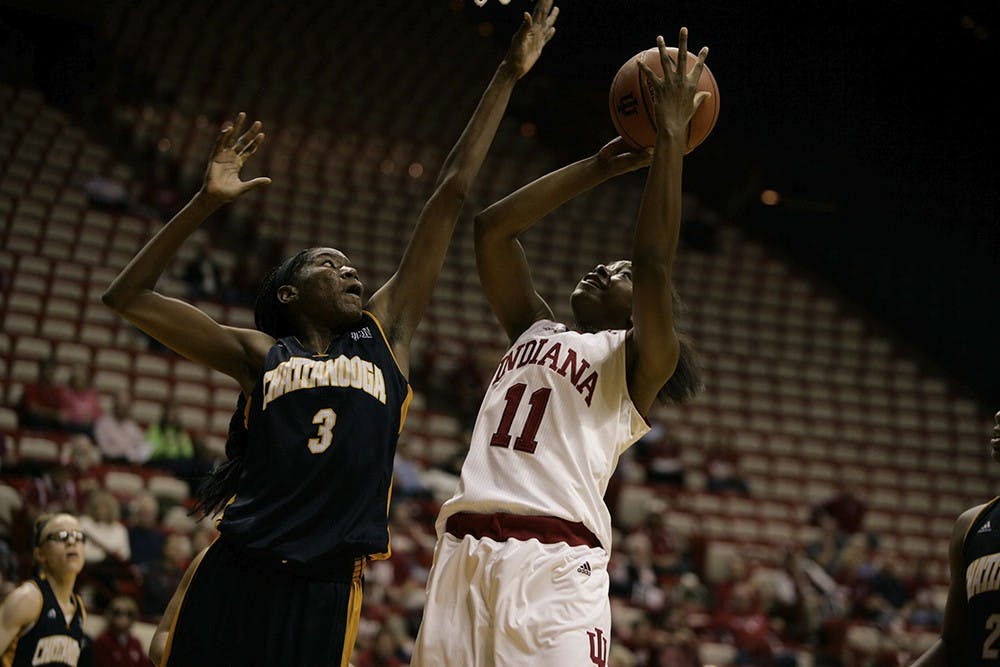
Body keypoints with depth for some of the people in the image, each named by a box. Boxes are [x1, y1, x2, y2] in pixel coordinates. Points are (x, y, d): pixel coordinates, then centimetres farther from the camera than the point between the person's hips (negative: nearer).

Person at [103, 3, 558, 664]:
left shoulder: (384, 334, 14)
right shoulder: (261, 356, 11)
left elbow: (451, 195, 14)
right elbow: (128, 297, 11)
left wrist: (509, 77, 15)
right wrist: (207, 202, 5)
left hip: (326, 592, 1)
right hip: (234, 580, -1)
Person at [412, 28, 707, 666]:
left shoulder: (636, 361, 10)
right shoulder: (535, 332, 26)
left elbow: (654, 262, -5)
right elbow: (492, 229, 23)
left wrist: (672, 137, -2)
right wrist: (601, 168, 24)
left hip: (555, 564, -5)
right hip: (465, 549, 5)